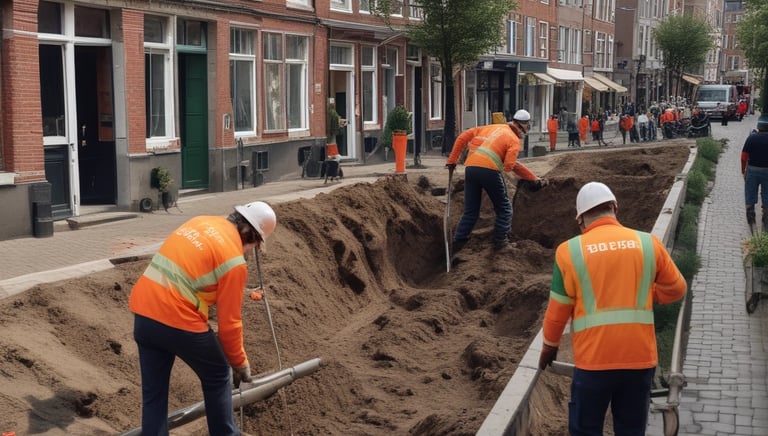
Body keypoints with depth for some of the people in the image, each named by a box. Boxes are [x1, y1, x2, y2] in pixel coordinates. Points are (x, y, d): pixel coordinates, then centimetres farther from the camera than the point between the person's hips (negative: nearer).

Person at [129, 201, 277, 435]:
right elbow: (229, 322, -5)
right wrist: (239, 363, 9)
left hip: (143, 312, 7)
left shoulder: (201, 222, 13)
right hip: (178, 320, -7)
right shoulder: (233, 260, -9)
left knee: (153, 391, 14)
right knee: (217, 377, 17)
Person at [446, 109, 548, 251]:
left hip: (471, 168, 5)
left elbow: (463, 137, 17)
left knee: (470, 211, 15)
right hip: (489, 170, -5)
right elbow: (509, 165, -6)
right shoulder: (514, 140, 7)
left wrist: (452, 160, 19)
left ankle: (457, 242, 9)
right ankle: (500, 240, 15)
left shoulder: (490, 127, 24)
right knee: (504, 208, 16)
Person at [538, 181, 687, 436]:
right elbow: (676, 289, 12)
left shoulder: (570, 250, -6)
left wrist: (550, 346, 15)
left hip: (593, 360, -2)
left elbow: (557, 310, -1)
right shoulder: (649, 243, 0)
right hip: (640, 357, 2)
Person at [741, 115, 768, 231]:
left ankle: (751, 220, 20)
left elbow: (744, 157, -8)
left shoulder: (752, 138, -10)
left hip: (752, 170, 0)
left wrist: (743, 170, 5)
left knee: (750, 197, 13)